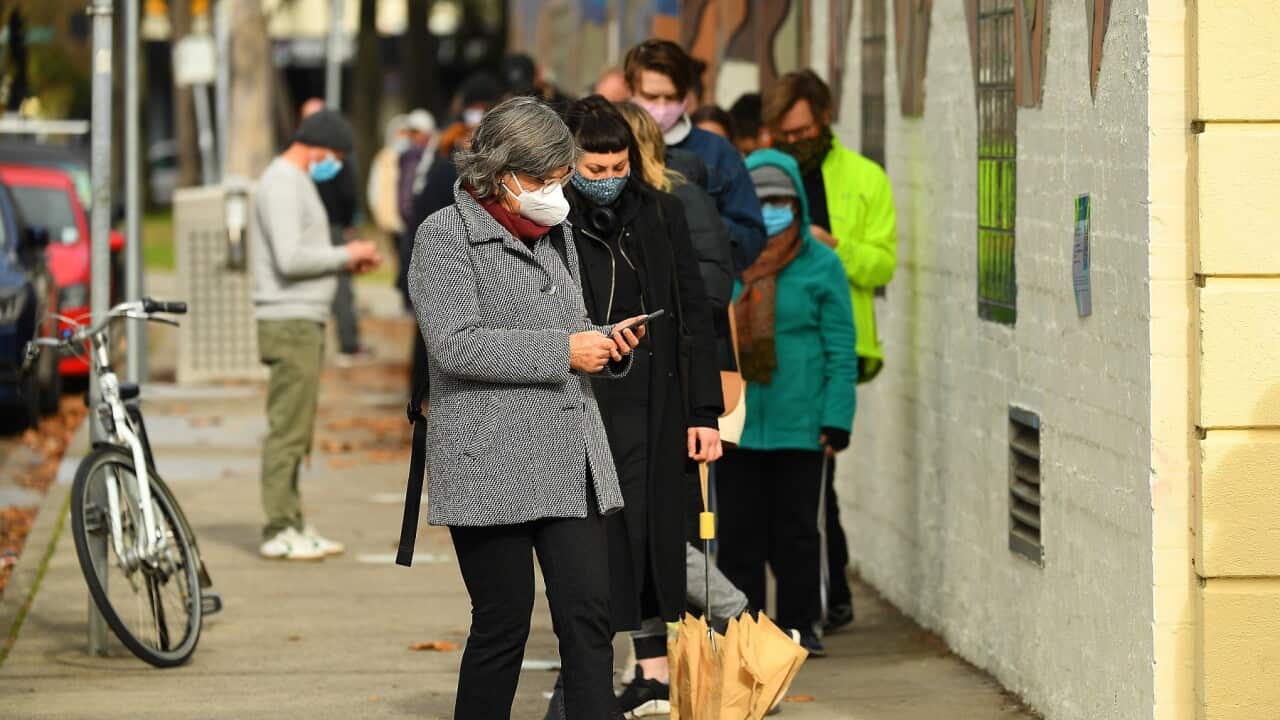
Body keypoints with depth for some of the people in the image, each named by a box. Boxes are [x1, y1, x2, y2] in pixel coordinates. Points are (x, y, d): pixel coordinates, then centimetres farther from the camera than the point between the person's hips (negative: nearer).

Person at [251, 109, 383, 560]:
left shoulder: (298, 183, 20)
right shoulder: (283, 184, -14)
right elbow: (290, 259, -23)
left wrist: (348, 262, 9)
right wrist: (345, 255, -11)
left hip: (305, 321, 11)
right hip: (290, 322, -11)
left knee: (296, 431, 12)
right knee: (288, 429, -8)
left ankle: (293, 526, 16)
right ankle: (279, 531, -7)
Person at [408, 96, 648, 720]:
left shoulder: (555, 234, 19)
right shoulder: (446, 236, -5)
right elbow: (456, 345, -16)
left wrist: (606, 344, 7)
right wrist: (563, 350, -17)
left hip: (569, 458, 7)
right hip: (490, 464, -7)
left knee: (588, 613, -2)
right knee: (503, 621, -3)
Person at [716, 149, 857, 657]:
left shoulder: (820, 264, -1)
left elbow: (841, 348, 0)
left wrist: (837, 418, -5)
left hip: (798, 423, -2)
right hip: (734, 420, 2)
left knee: (795, 529, 5)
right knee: (739, 529, 6)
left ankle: (799, 624, 14)